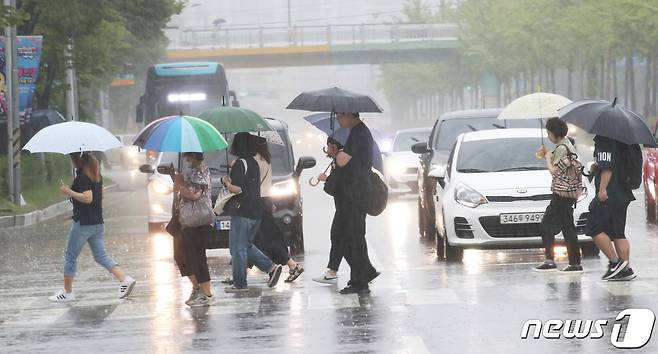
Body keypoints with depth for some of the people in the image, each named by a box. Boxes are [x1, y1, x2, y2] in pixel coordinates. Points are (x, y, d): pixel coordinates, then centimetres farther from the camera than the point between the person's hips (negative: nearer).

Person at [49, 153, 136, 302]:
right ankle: (124, 279, -7)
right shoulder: (96, 174, 11)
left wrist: (69, 192, -18)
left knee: (70, 256, 5)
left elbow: (87, 198, -25)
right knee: (100, 256, 9)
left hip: (83, 223, -8)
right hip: (98, 222, 8)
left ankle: (67, 292, 11)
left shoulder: (82, 176, -16)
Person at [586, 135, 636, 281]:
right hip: (622, 196, 10)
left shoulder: (604, 141, -14)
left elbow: (608, 167, -22)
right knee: (618, 233, 9)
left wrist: (602, 189, -23)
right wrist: (596, 168, 17)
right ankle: (627, 269, 6)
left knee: (594, 229, -4)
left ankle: (615, 262, -6)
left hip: (609, 196, -10)